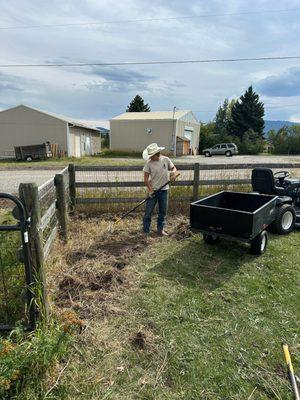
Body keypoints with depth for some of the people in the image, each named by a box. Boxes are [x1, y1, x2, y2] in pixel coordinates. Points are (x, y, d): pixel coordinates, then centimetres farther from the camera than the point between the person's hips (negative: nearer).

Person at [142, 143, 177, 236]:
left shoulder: (166, 160, -2)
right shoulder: (149, 163, -8)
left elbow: (173, 168, 14)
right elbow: (146, 178, -7)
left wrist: (173, 172, -9)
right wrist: (150, 189, -17)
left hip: (164, 190, 2)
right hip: (153, 190, -2)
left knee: (163, 211, 11)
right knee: (148, 211, 1)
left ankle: (160, 229, 25)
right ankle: (146, 231, 13)